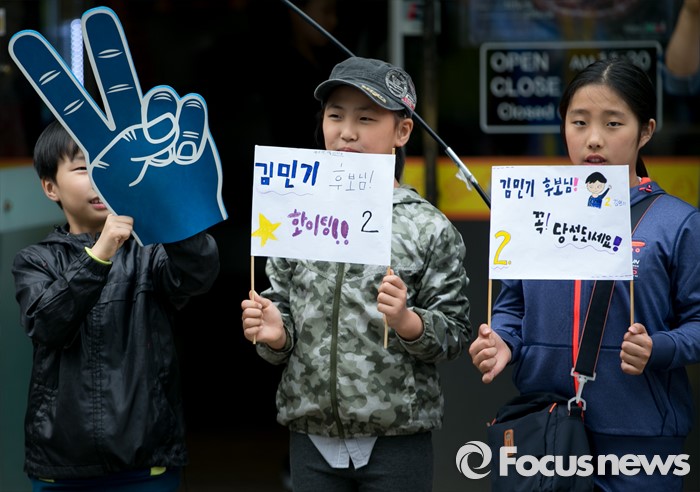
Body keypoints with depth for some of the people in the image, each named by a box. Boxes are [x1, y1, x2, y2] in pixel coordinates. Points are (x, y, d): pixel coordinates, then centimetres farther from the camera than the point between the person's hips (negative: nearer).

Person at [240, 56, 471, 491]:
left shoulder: (429, 228, -5)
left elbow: (454, 336, -4)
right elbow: (282, 307, 12)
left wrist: (407, 321, -21)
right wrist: (274, 334, -9)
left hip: (397, 441, -3)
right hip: (312, 437, 3)